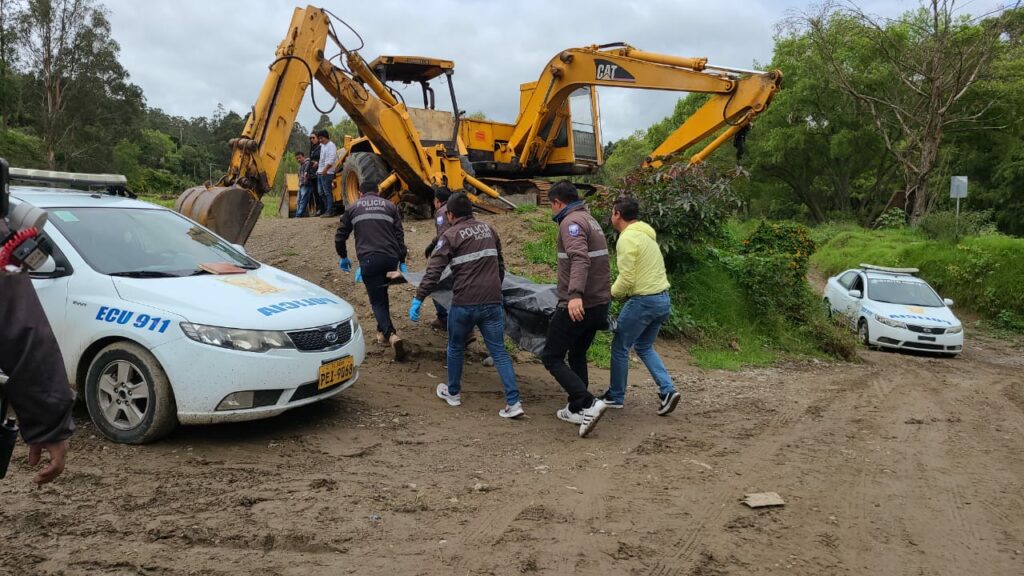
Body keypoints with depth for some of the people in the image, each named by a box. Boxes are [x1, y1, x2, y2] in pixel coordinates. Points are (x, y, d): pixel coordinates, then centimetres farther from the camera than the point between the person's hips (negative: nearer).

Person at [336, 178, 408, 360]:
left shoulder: (353, 208, 16)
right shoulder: (390, 206, 18)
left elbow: (340, 237, 17)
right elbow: (400, 235, 11)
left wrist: (343, 257, 31)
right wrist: (402, 261, 13)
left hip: (369, 260, -2)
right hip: (391, 259, 3)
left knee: (377, 300, 2)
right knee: (382, 293, 25)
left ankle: (391, 334, -19)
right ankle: (382, 331, 31)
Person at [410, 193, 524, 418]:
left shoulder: (450, 235, -4)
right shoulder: (488, 229, 13)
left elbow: (433, 271, -12)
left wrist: (418, 299, -9)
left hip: (464, 303, -4)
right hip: (492, 302, 4)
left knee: (456, 348, 18)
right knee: (499, 351, 5)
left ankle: (453, 393, 34)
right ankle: (513, 402, -4)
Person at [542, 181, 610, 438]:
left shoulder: (571, 222, -12)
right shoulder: (590, 219, 19)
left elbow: (580, 258, -30)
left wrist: (575, 295, -41)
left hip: (577, 306, -10)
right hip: (599, 302, 10)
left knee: (551, 357, -2)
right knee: (577, 355, 20)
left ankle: (588, 404, -13)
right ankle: (576, 409, 26)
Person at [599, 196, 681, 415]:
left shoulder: (627, 238, -15)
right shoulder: (646, 233, 15)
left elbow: (626, 280, -19)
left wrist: (611, 293, -2)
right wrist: (618, 288, 16)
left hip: (643, 301, -9)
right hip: (663, 299, 9)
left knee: (620, 347, 8)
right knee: (644, 347, 21)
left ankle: (615, 396, 19)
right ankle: (667, 390, 8)